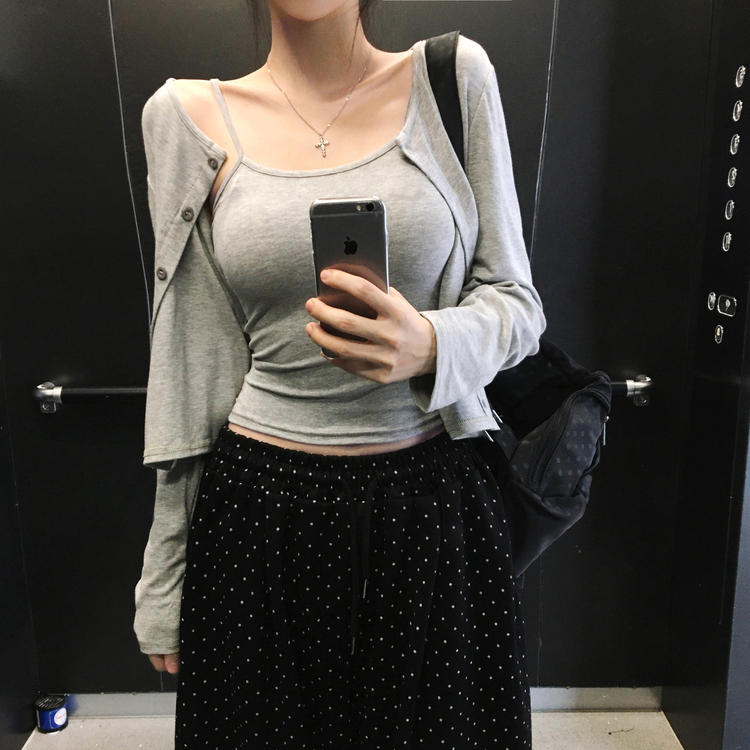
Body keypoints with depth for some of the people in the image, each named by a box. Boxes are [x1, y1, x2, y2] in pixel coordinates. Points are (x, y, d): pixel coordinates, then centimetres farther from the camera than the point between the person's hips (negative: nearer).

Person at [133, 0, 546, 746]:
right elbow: (189, 368, 2)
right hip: (261, 513, 1)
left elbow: (515, 300, 2)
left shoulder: (454, 78, 0)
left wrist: (431, 346, -22)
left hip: (434, 500, 1)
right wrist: (167, 581, 7)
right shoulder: (188, 116, 0)